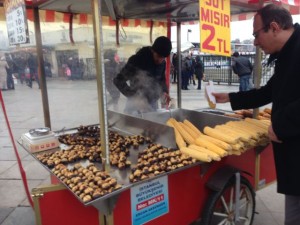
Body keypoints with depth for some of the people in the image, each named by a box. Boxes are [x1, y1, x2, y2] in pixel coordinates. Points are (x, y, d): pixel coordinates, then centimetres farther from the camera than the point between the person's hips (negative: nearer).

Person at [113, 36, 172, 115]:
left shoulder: (162, 63, -1)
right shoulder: (137, 60, -17)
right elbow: (118, 80, -16)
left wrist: (164, 91, -3)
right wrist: (134, 96, -27)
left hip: (153, 103, 5)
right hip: (136, 105, -5)